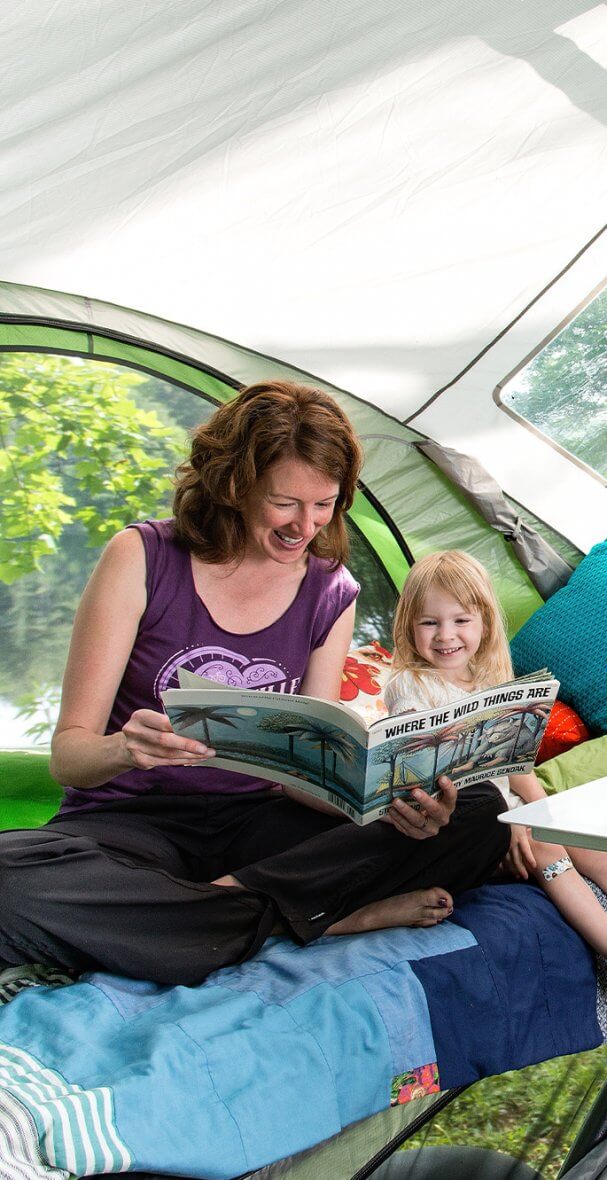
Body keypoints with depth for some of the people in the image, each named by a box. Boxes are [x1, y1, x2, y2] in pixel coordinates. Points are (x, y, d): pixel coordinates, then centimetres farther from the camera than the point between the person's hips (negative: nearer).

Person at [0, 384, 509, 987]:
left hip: (257, 824, 3)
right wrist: (124, 749, -34)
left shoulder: (331, 593, 4)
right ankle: (337, 916, -28)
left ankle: (231, 897, -23)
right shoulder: (142, 559, -7)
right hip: (131, 821, -2)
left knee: (480, 814, -15)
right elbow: (68, 752, -9)